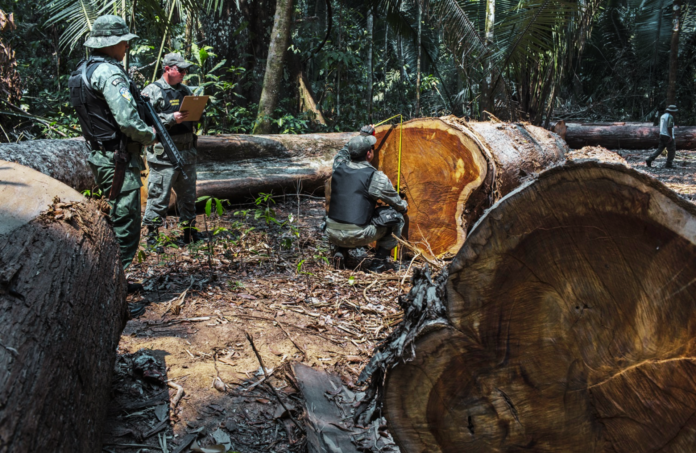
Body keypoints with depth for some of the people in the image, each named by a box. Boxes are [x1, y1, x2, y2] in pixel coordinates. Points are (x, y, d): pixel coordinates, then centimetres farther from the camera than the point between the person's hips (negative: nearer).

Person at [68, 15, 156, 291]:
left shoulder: (84, 70, 14)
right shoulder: (109, 72, -17)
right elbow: (127, 120, -24)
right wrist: (150, 135, -6)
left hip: (101, 155, 11)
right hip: (117, 161, -11)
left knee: (118, 222, 20)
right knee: (124, 228, -6)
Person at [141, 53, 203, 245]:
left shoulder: (186, 91, 16)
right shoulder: (152, 91, -4)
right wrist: (172, 119, -21)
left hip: (187, 153, 7)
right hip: (163, 155, -7)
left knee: (188, 195, 14)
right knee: (159, 195, -4)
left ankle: (189, 231, 26)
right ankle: (152, 234, 6)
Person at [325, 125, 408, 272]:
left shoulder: (339, 167, 3)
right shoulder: (376, 177, -9)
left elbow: (344, 151, 30)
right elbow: (398, 204, 7)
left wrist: (364, 134, 41)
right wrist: (405, 206, 31)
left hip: (332, 234, 5)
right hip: (357, 237, -5)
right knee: (396, 216, 12)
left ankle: (340, 252, 21)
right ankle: (379, 262, 15)